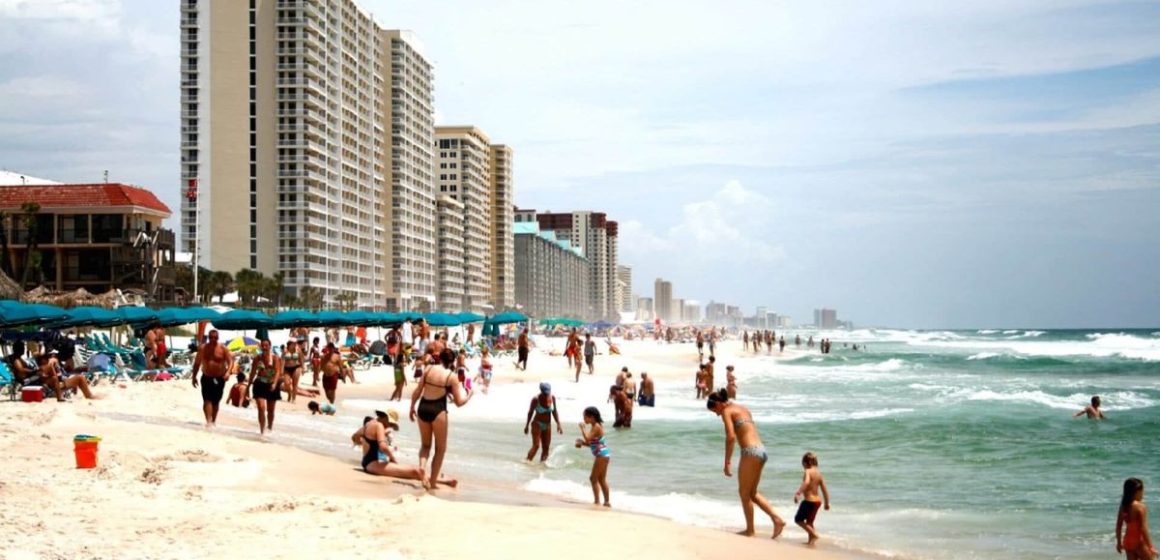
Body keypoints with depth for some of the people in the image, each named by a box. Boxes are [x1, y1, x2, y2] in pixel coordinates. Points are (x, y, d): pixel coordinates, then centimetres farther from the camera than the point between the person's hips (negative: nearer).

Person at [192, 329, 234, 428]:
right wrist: (194, 376, 8)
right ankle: (208, 421, -22)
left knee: (216, 401, 10)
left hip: (219, 378, 0)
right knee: (207, 400, -14)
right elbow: (197, 363, 9)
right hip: (206, 378, 0)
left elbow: (230, 361, -8)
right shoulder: (203, 348, 1)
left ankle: (213, 421, 27)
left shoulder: (223, 349, -5)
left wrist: (228, 372, -26)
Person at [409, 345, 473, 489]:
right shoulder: (452, 377, -3)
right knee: (440, 448, 13)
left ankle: (422, 466, -7)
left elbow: (417, 392, 6)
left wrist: (412, 407, 20)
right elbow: (459, 402, -2)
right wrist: (469, 395, 18)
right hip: (438, 410, -4)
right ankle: (432, 480, 11)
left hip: (423, 408, 4)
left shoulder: (428, 369, 5)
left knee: (425, 444, 22)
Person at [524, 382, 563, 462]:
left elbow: (554, 411, 6)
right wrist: (527, 426, 2)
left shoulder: (552, 397, -4)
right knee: (536, 446, -18)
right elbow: (530, 412, -4)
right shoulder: (536, 399, -16)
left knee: (546, 448, 2)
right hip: (537, 424, -5)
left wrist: (558, 423, -2)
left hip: (547, 426, 5)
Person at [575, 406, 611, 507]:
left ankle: (597, 501, -5)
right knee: (602, 479, 15)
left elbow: (587, 438, -27)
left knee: (593, 478, -5)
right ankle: (607, 501, 18)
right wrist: (582, 443, 4)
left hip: (602, 455, -10)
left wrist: (582, 428, -17)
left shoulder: (596, 427, -15)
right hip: (603, 454, 10)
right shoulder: (596, 426, 14)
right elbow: (592, 443, 19)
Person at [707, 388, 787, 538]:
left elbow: (731, 436, -15)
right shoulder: (743, 409, 22)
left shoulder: (727, 411, -3)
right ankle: (777, 519, 6)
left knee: (744, 492, 4)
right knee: (752, 493, 16)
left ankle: (750, 530, 9)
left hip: (750, 452, -9)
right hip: (761, 451, 9)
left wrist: (727, 462, -13)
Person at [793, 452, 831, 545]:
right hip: (817, 500, 8)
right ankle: (811, 540, 25)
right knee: (809, 521, 22)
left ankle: (813, 534, -7)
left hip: (809, 500, -8)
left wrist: (798, 493, -39)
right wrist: (827, 503, 20)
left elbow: (806, 482, -34)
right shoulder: (819, 473, 10)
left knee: (798, 519, 2)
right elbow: (824, 490, 12)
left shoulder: (808, 471, -12)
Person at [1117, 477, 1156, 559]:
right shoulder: (1140, 507, -17)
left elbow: (1118, 526, 9)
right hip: (1139, 541, -7)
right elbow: (1143, 529, -20)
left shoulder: (1123, 506, 3)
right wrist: (1150, 547, -16)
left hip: (1127, 541, 7)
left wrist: (1119, 542, 19)